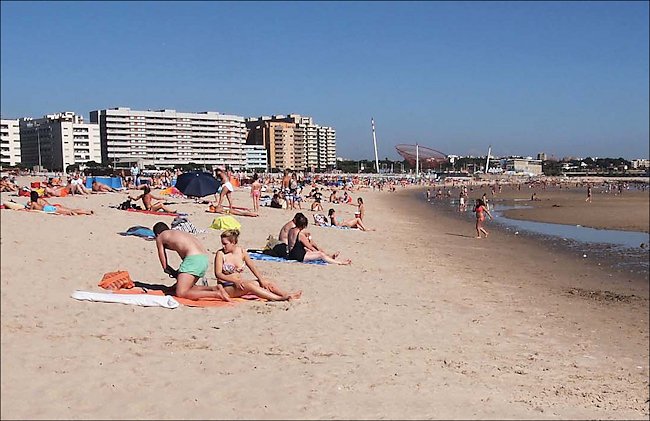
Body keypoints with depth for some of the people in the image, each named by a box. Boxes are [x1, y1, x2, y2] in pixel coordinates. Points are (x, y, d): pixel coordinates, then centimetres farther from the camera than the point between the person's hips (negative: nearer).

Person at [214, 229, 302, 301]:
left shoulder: (241, 252, 6)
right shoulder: (220, 254, -8)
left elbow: (252, 267, 8)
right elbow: (218, 274, -15)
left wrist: (261, 280, -7)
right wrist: (234, 280, -27)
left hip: (239, 283, 6)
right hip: (226, 287, -6)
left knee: (265, 282, -10)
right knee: (249, 285, -32)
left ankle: (286, 294, -23)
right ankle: (280, 298, -41)